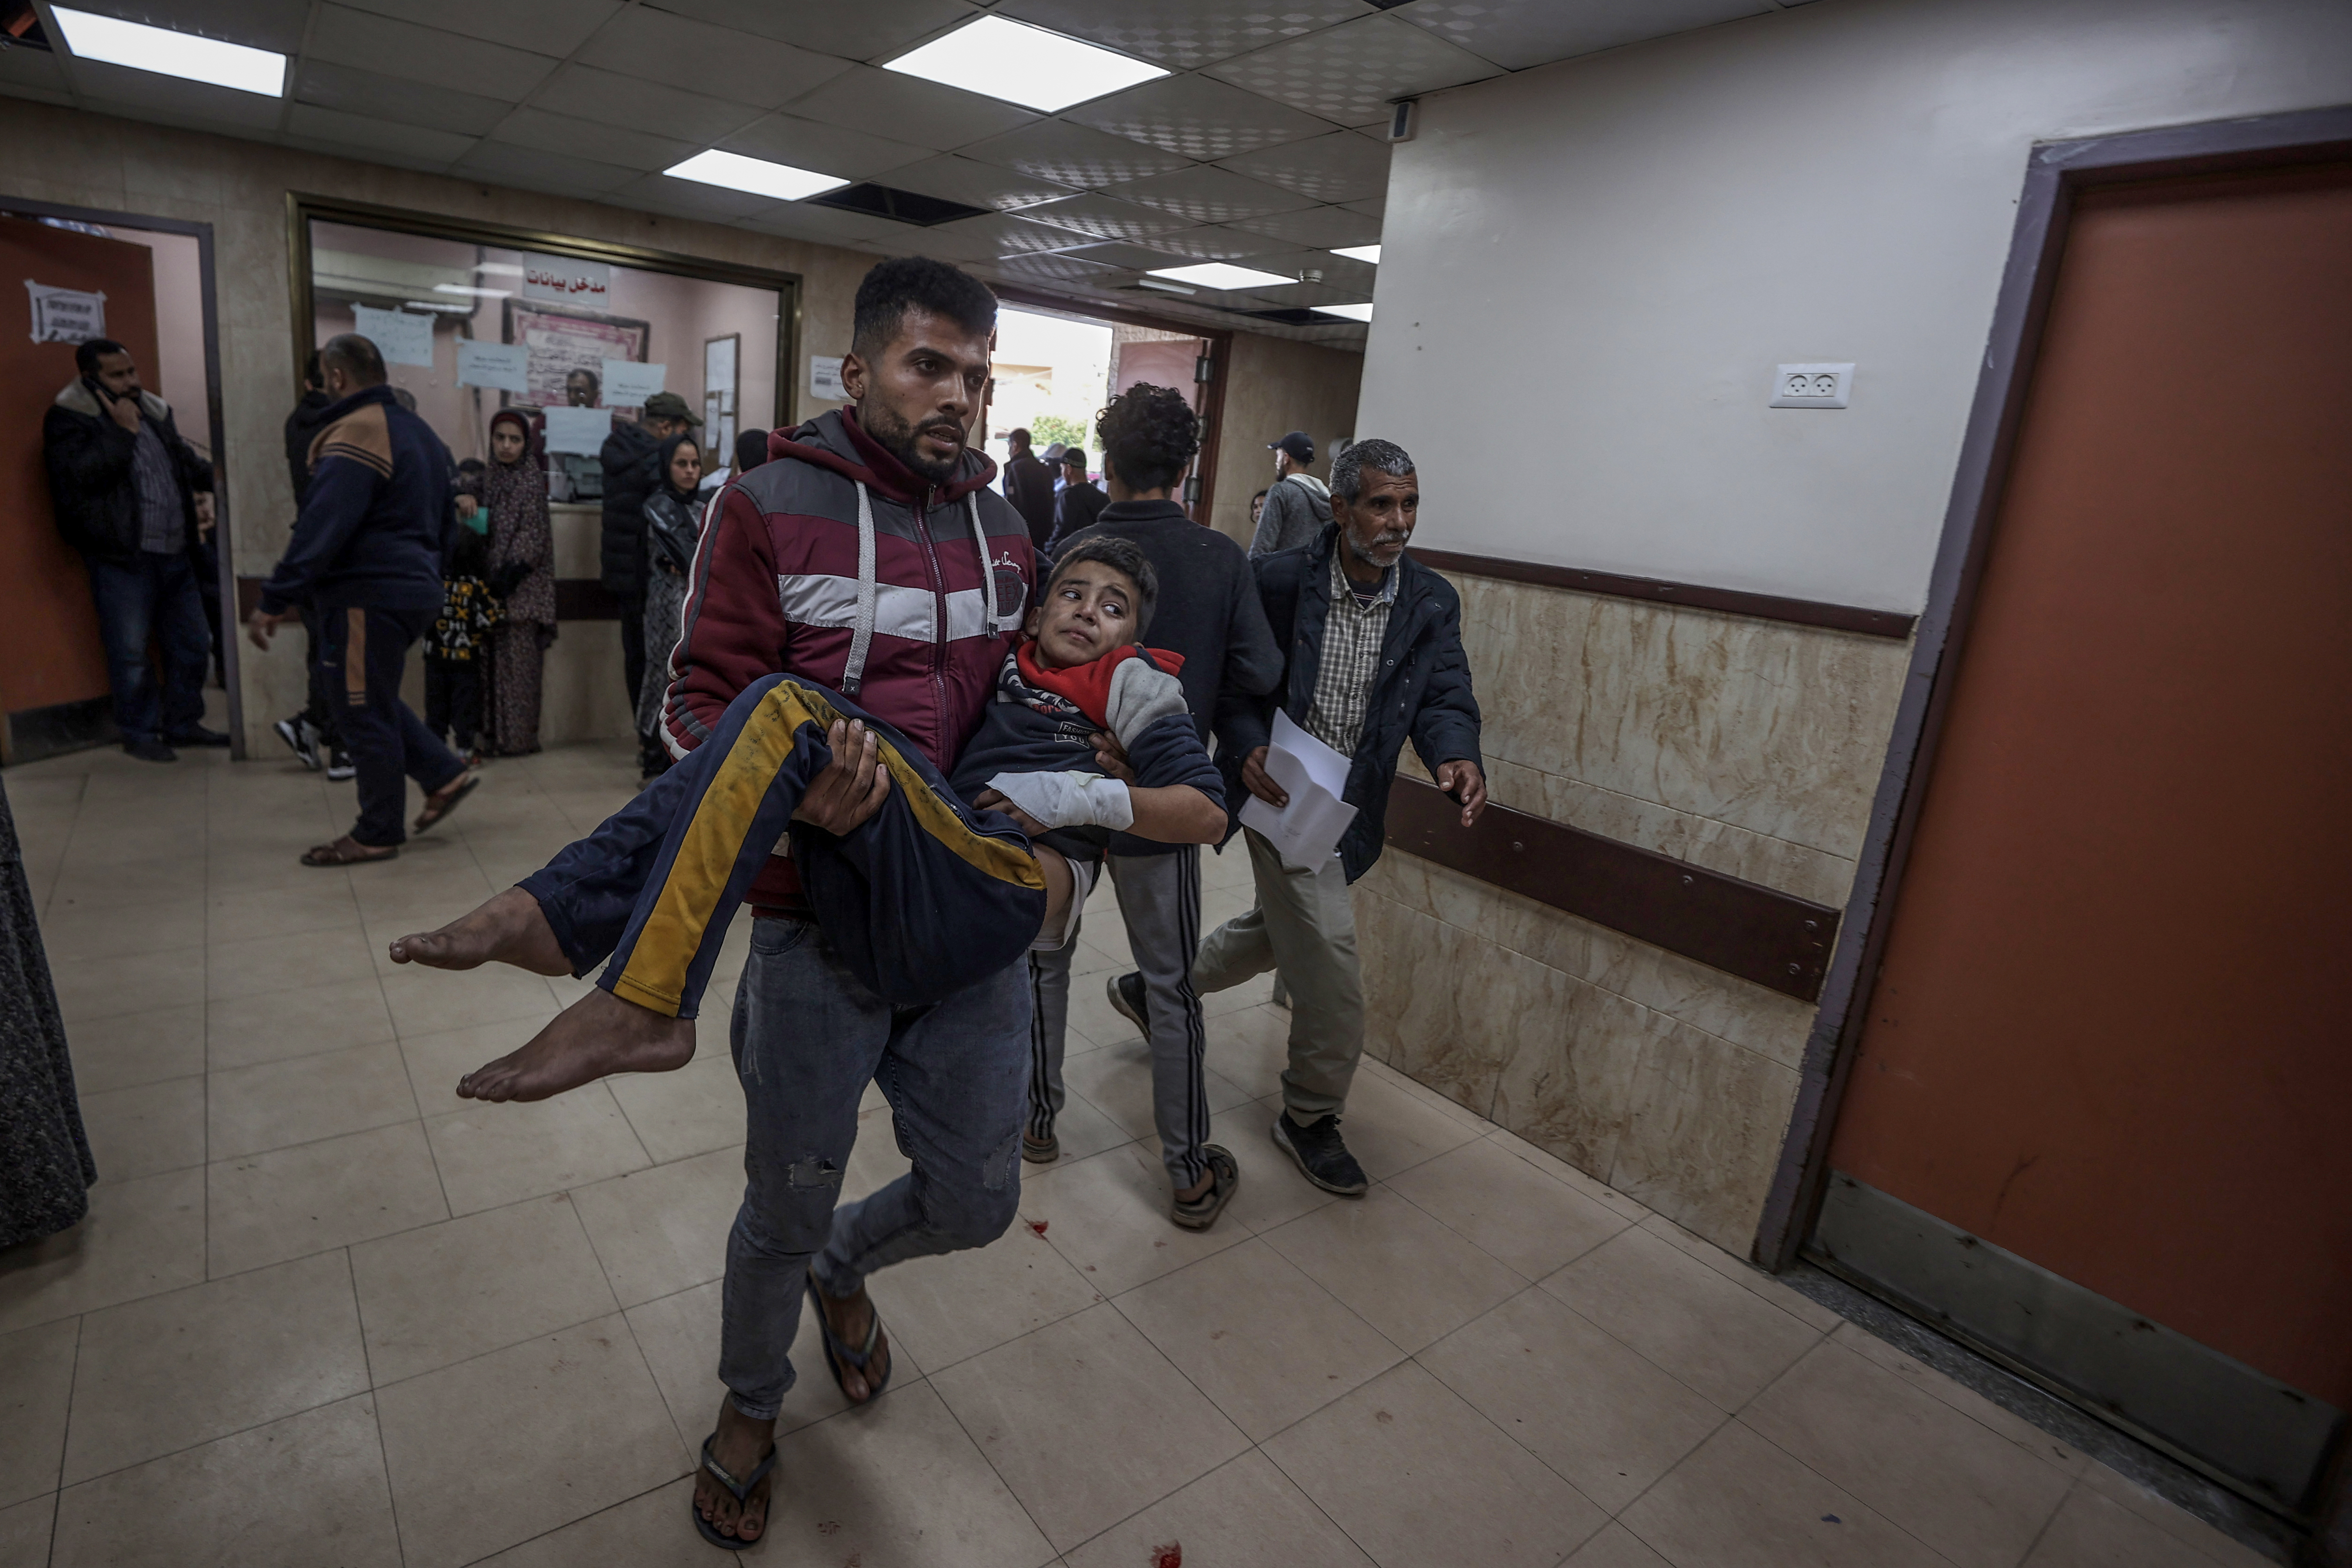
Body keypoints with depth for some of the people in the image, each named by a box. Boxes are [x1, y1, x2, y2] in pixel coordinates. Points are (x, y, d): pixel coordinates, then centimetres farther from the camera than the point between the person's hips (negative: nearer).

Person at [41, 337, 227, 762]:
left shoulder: (154, 410, 15)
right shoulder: (69, 419, -5)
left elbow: (185, 457, 27)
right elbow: (79, 476, -19)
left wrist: (203, 491, 8)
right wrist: (121, 432, -15)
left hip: (175, 552, 6)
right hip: (121, 556, -6)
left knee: (191, 645, 10)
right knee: (131, 651, -1)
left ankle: (183, 723, 23)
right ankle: (140, 732, 11)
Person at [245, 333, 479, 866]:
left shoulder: (354, 436, -15)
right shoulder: (419, 431, 14)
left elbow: (319, 528, -22)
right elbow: (446, 517, 21)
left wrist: (275, 601, -20)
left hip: (369, 596, -9)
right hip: (415, 587, 9)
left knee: (364, 712, 0)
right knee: (373, 699, 22)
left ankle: (377, 835, 10)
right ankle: (445, 775, 17)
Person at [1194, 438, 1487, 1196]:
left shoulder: (1433, 602, -2)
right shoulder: (1279, 580, -13)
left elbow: (1444, 696, -6)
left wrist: (1456, 756, -28)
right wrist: (1248, 749, -24)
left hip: (1350, 810, 6)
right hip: (1282, 794, -6)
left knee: (1280, 930, 24)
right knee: (1330, 962, -8)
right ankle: (1311, 1119, 16)